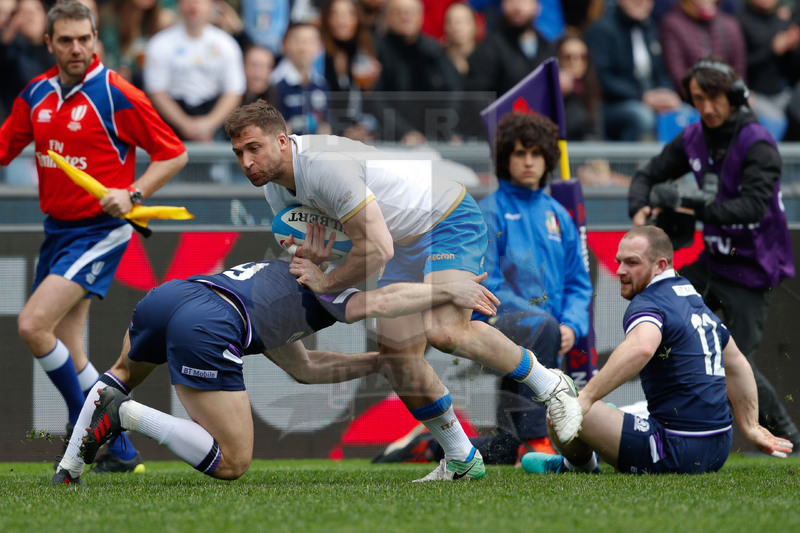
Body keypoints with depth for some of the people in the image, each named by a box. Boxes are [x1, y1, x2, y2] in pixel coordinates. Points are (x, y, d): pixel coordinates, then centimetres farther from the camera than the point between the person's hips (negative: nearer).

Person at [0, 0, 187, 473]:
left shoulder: (117, 95, -13)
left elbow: (175, 154, -8)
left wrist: (132, 194, -19)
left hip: (99, 232, -7)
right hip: (57, 231, 7)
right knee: (66, 354, 6)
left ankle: (85, 424, -4)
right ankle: (120, 451, 16)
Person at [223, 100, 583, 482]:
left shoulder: (326, 164, -30)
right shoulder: (275, 185, 0)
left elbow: (377, 249, -32)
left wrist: (326, 282, -19)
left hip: (450, 221, -9)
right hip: (405, 243, 9)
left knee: (444, 331, -29)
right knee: (396, 358, -2)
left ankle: (548, 385, -9)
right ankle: (461, 460, 13)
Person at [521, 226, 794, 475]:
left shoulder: (648, 305, -15)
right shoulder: (697, 302, 15)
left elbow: (641, 348, -39)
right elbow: (736, 363, 27)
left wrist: (585, 398, -43)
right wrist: (751, 428, 33)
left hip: (676, 452, -10)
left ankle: (579, 463, 23)